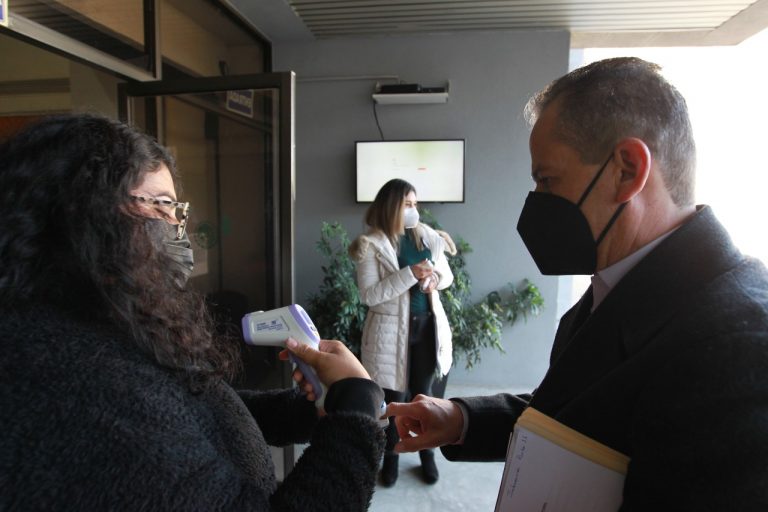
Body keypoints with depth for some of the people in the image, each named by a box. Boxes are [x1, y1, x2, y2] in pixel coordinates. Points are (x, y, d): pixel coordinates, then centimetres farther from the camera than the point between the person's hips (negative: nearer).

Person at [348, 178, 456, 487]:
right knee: (393, 396, 12)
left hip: (427, 325, 4)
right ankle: (391, 456, 36)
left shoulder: (426, 235, 3)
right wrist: (410, 275, -25)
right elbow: (368, 295, -18)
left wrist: (435, 279, -13)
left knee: (422, 393, 17)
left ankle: (427, 453, 38)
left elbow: (447, 275, 11)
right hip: (391, 330, -3)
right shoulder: (370, 245, -12)